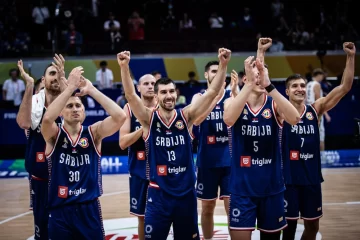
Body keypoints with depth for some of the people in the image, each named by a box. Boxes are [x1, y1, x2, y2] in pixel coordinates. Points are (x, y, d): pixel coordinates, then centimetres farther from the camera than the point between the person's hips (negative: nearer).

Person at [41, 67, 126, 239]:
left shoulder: (93, 133, 1)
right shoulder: (54, 135, -3)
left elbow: (120, 117, -16)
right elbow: (47, 119, -26)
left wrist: (92, 90, -18)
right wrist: (70, 87, -25)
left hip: (89, 209, 1)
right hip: (60, 211, -1)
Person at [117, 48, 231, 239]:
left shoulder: (186, 116, 0)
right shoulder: (149, 119, -4)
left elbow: (212, 92, -7)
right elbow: (130, 95, -18)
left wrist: (223, 65, -19)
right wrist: (124, 68, -32)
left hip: (186, 193, 2)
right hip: (158, 194, -2)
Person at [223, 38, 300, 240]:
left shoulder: (274, 105, -3)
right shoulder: (234, 102, -5)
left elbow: (294, 118, -26)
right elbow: (228, 119, -29)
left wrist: (268, 85, -33)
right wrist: (250, 83, -34)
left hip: (272, 187, 2)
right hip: (242, 188, -2)